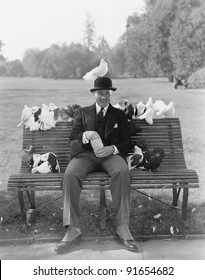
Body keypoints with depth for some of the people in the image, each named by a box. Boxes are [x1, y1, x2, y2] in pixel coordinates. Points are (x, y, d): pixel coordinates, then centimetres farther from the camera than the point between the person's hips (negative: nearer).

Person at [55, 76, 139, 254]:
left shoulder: (119, 115, 20)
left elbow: (126, 142, 11)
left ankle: (123, 228, -35)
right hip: (87, 154, 1)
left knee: (122, 172, -36)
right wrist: (85, 135, -14)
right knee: (70, 175, -33)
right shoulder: (83, 113, 21)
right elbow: (73, 137, 10)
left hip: (111, 154, 0)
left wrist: (113, 148, -12)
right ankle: (73, 230, -31)